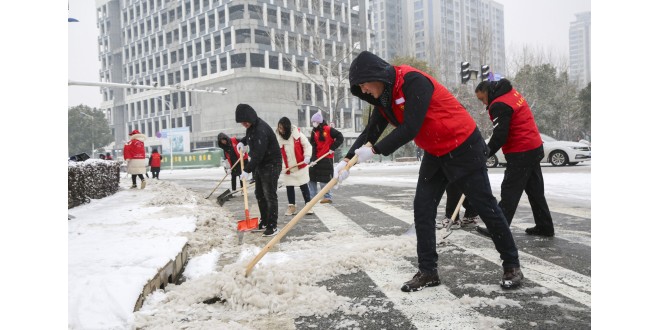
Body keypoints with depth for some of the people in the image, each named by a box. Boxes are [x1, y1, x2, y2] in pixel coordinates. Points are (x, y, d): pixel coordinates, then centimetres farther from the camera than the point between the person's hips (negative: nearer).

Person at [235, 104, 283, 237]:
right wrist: (242, 142, 10)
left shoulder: (261, 130, -27)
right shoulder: (251, 126, 3)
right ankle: (264, 222, 26)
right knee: (259, 194, 15)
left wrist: (247, 170, -27)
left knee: (270, 196, -7)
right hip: (259, 165, 10)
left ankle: (272, 226, -2)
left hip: (271, 165, -10)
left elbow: (258, 154, -30)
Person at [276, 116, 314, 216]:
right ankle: (291, 206, 18)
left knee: (304, 186, 4)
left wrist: (307, 156, -20)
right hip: (287, 168, 2)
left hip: (301, 166, -2)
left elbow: (307, 145, -5)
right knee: (289, 187, 7)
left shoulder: (297, 134, -11)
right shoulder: (277, 138, -5)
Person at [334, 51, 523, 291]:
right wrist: (348, 159, -8)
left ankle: (512, 266, 18)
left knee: (485, 207, 2)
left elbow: (410, 129, -30)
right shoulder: (384, 97, 2)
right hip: (435, 153, 8)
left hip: (464, 148, -8)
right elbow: (371, 131, 3)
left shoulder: (413, 81, -25)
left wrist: (375, 150, -25)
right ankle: (428, 271, 10)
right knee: (422, 209, 1)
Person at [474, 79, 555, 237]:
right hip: (535, 148, 10)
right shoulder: (512, 93, 11)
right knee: (535, 190, 15)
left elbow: (499, 136, -21)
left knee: (509, 192, -6)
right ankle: (545, 226, 22)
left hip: (520, 154, -10)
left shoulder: (500, 105, -18)